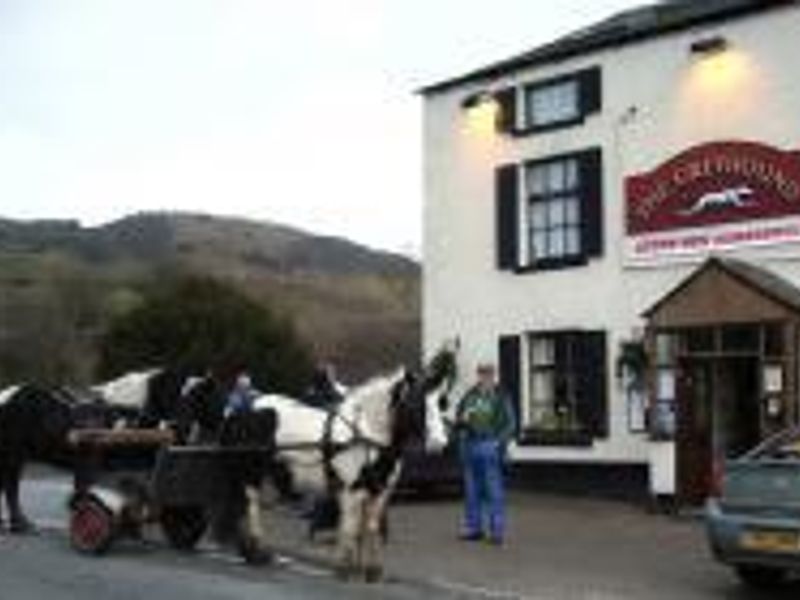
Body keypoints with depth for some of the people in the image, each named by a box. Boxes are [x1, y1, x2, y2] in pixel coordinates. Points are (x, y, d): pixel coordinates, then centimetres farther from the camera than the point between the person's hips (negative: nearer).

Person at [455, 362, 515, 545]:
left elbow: (509, 424, -1)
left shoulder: (501, 397, 0)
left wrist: (499, 442, -13)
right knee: (472, 489, 8)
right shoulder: (470, 396, 11)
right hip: (470, 445, 4)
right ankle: (473, 527, 16)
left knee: (494, 489, -6)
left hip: (490, 446, -4)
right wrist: (463, 419, -6)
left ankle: (497, 530, -3)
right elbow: (457, 421, 17)